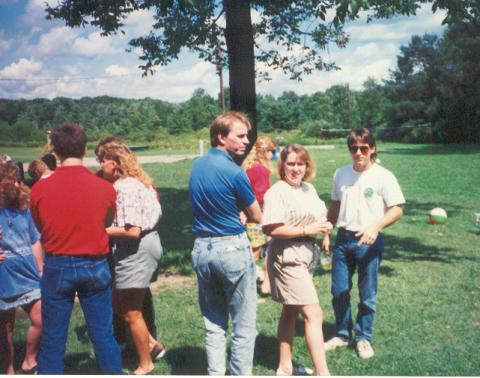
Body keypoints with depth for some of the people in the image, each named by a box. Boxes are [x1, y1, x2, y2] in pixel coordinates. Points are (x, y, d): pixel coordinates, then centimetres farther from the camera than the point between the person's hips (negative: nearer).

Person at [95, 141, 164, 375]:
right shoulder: (134, 182, 10)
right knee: (120, 303, 20)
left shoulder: (126, 188, -20)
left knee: (131, 313, 5)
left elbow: (133, 231, -25)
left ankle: (146, 365, 21)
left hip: (135, 250, -10)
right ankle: (151, 343, 28)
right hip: (144, 245, 10)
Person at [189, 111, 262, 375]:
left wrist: (229, 213, 6)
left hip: (201, 248, 7)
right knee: (244, 326, 5)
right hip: (232, 248, -7)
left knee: (213, 324, 15)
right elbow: (257, 217, -5)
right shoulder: (234, 172, -16)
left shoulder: (196, 166, 6)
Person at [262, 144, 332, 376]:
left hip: (306, 254, 9)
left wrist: (324, 227, 1)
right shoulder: (276, 192, -15)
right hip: (287, 256, -9)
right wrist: (306, 230, -21)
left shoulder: (308, 189, 12)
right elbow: (270, 229, -24)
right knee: (314, 314, -10)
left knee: (291, 311, 16)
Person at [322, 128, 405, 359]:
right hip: (343, 239, 4)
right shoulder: (341, 174, 6)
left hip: (369, 241, -4)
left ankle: (363, 338, 25)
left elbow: (397, 210, -11)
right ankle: (342, 335, 28)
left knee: (367, 295, 7)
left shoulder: (383, 176, -8)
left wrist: (376, 226, -27)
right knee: (339, 291, 9)